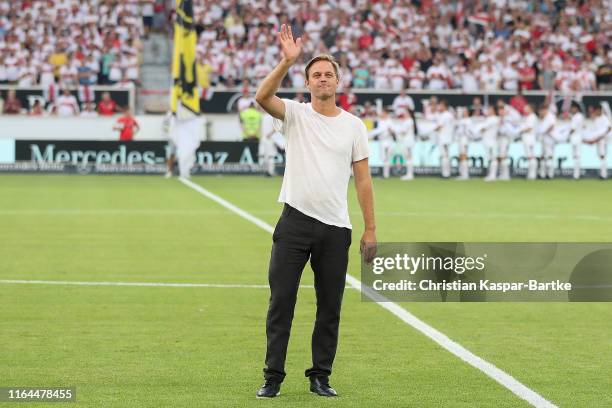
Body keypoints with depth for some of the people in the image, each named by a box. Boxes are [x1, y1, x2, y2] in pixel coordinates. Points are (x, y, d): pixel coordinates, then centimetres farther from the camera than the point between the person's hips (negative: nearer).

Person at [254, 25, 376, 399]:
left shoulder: (354, 126, 6)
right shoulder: (295, 114, 1)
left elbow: (363, 180, 6)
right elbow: (263, 97, -20)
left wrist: (371, 230, 2)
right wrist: (287, 61, -30)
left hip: (336, 228, 2)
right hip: (295, 223, -2)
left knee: (330, 307, 6)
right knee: (281, 301, -2)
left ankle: (320, 376, 16)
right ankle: (273, 378, 4)